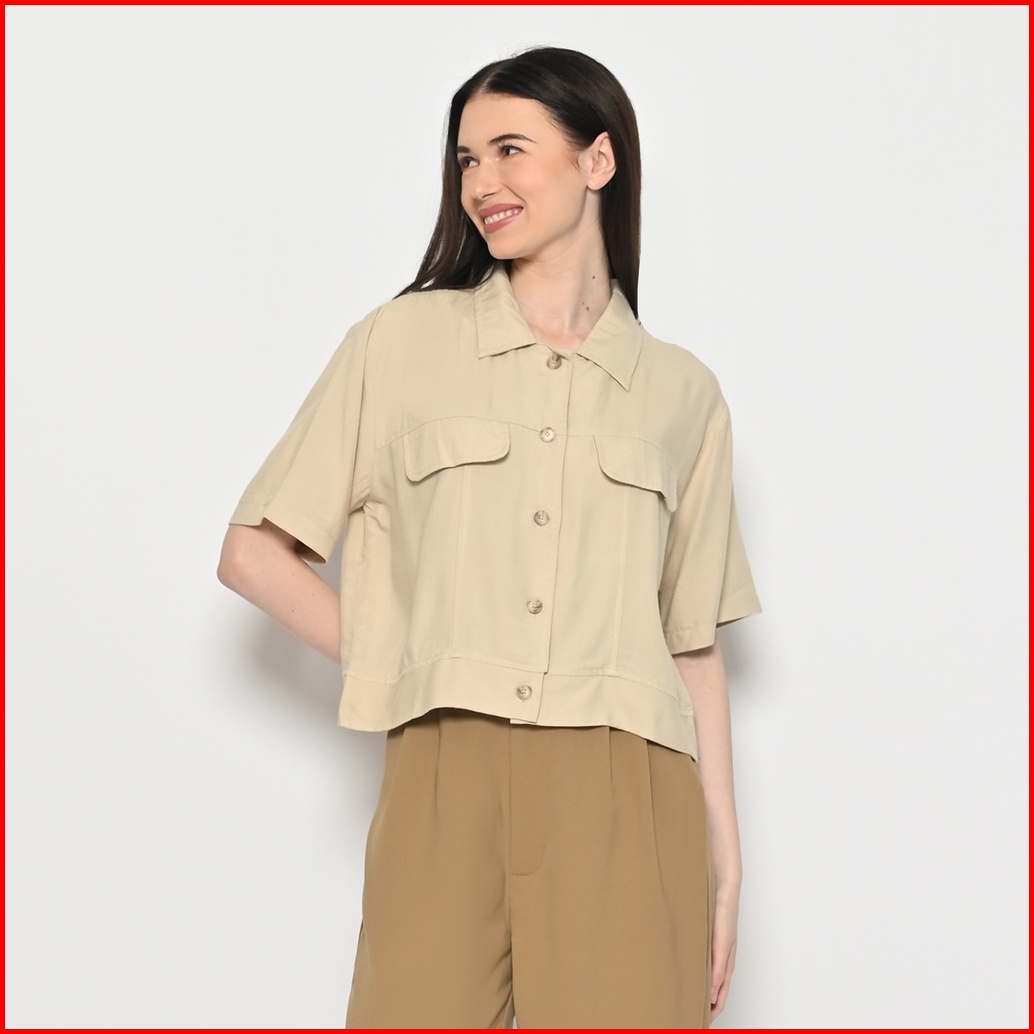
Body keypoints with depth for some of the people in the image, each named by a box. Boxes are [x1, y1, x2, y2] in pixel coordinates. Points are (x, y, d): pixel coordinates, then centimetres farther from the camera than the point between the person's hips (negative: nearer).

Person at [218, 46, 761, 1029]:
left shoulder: (681, 392, 13)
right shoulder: (401, 342, 10)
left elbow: (694, 648, 13)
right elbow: (254, 552, 10)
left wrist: (724, 864, 9)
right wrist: (400, 667, 1)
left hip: (626, 803, 1)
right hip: (446, 789, 0)